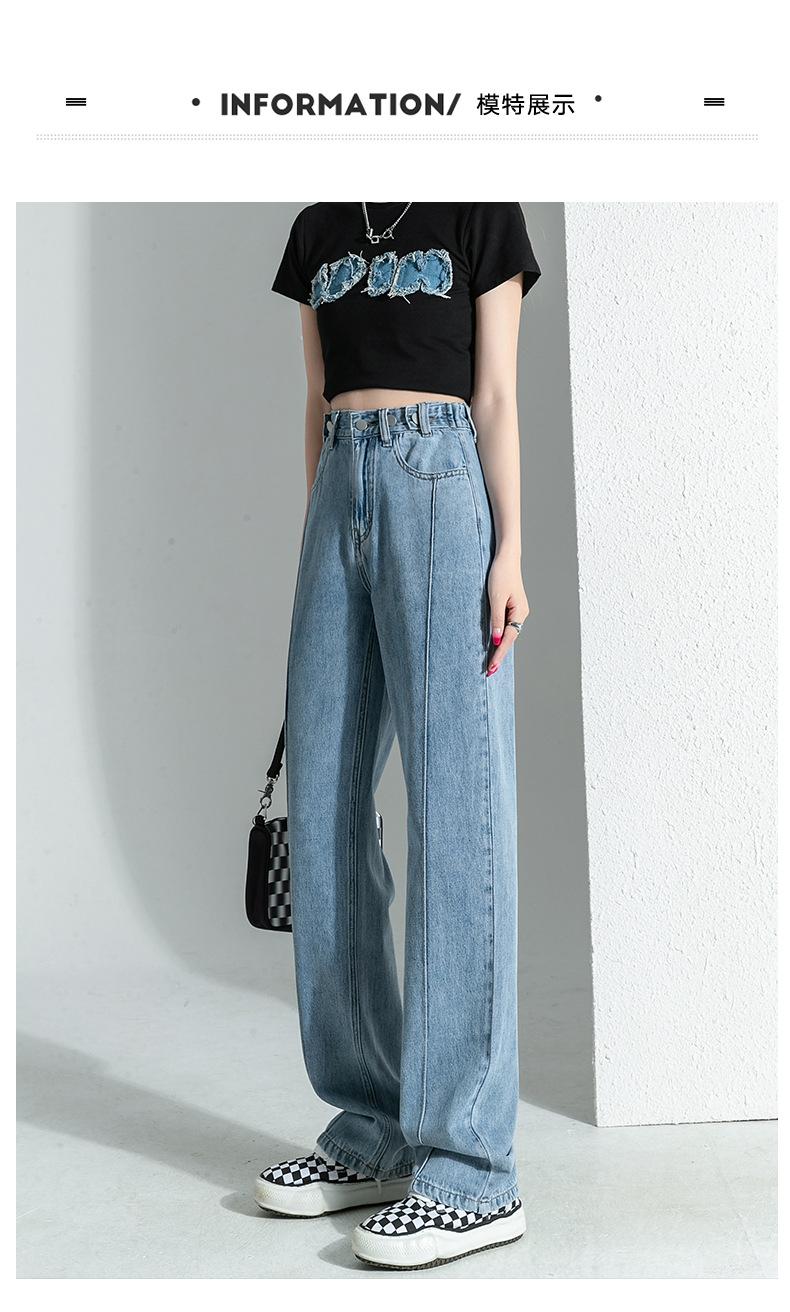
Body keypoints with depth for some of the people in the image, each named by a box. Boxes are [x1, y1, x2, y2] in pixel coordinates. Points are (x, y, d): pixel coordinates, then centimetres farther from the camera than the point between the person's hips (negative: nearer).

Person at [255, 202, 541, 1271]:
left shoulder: (479, 216, 7)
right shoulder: (318, 232, 21)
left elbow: (497, 397, 0)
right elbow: (318, 405, 18)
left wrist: (510, 552, -8)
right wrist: (316, 548, 13)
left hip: (442, 483, -6)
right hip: (342, 491, 6)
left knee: (455, 811, -10)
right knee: (323, 807, 1)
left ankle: (471, 1173, -6)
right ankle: (376, 1128, 12)